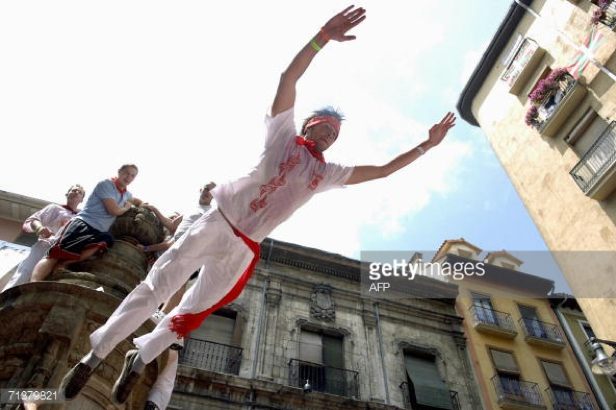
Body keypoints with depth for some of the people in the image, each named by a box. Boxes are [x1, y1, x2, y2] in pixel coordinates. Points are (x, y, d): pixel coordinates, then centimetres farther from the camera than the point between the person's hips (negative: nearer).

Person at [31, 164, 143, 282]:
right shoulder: (106, 184, -4)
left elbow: (135, 200, 47)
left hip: (98, 231, 7)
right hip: (82, 224, -7)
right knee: (56, 255, -25)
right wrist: (127, 206, 8)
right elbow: (114, 210, -10)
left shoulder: (125, 193, 21)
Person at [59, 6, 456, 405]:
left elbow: (383, 169, 16)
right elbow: (289, 77, -7)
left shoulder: (328, 174, 13)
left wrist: (427, 145, 16)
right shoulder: (284, 134, 4)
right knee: (155, 289, -4)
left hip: (244, 248, 4)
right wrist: (323, 37, -18)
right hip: (218, 223, -4)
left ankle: (139, 360, 28)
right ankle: (93, 357, 14)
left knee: (193, 313, 7)